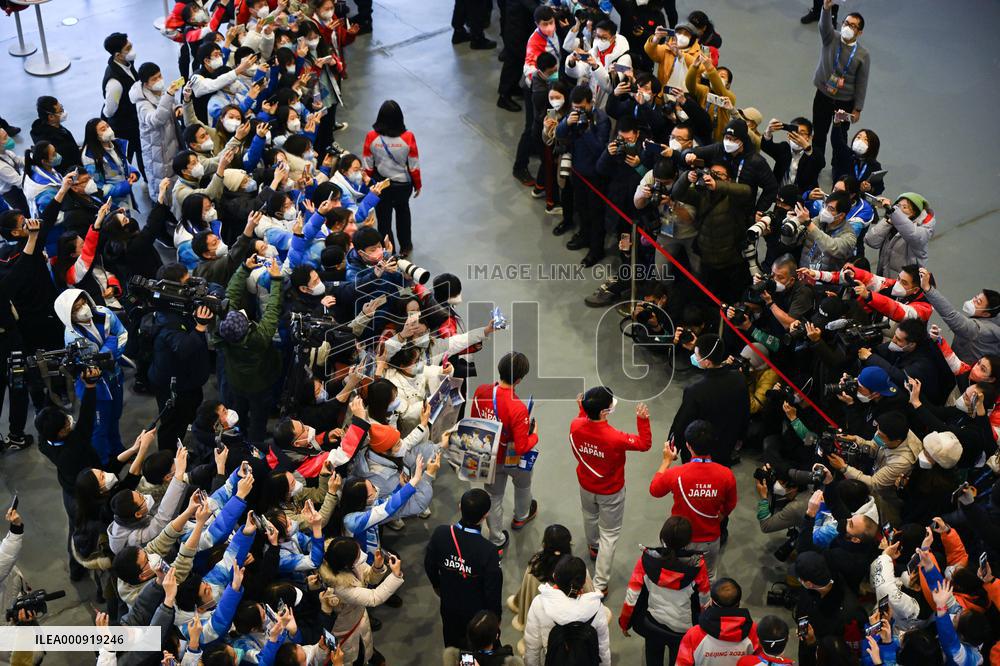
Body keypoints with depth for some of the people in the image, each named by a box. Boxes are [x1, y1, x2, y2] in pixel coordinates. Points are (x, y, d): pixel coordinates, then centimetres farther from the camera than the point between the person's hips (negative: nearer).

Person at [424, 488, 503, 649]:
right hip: (477, 612, -4)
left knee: (452, 645, 31)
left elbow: (429, 565, -4)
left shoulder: (440, 534, -25)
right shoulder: (488, 551, -36)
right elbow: (493, 593, -23)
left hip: (449, 607, 4)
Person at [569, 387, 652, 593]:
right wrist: (642, 419, -27)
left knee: (590, 517, 35)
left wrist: (582, 409, 9)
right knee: (609, 535, 12)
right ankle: (599, 584, 17)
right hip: (610, 492, -5)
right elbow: (644, 444, -22)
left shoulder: (575, 426, -25)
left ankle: (593, 547, 65)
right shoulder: (615, 438, -39)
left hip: (586, 486, 5)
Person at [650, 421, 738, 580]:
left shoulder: (675, 474, -28)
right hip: (710, 540, 1)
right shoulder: (726, 475, -22)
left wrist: (667, 460, 4)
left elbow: (654, 490, -4)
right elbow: (729, 506, -1)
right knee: (709, 579, 25)